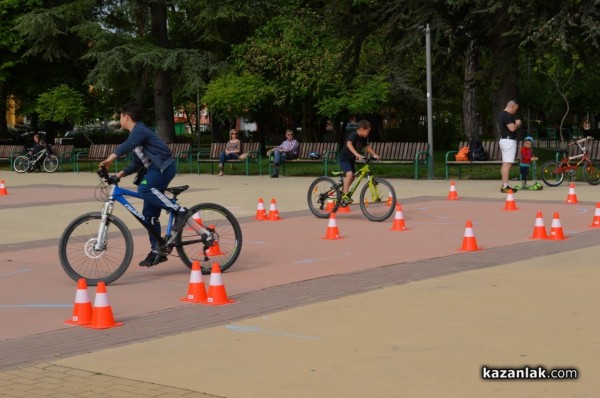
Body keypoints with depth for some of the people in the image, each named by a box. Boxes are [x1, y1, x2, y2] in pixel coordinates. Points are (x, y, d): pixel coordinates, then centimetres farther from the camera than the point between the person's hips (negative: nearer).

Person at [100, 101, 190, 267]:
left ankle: (180, 211, -26)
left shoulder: (140, 130, -10)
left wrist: (111, 157, -43)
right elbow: (136, 164, 21)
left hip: (164, 167, -10)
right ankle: (157, 251, 11)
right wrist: (121, 173, 4)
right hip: (154, 169, 10)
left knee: (144, 189, -34)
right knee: (149, 214, 6)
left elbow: (127, 145, -31)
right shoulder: (135, 134, 20)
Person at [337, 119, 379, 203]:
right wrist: (357, 154, -57)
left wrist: (374, 154, -8)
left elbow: (367, 146, 9)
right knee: (349, 174, -25)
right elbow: (349, 144, -43)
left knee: (352, 177, 14)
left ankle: (343, 192, 34)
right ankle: (345, 195, -20)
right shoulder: (353, 135, -26)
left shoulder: (364, 138, -1)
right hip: (344, 158, -9)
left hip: (352, 159, 9)